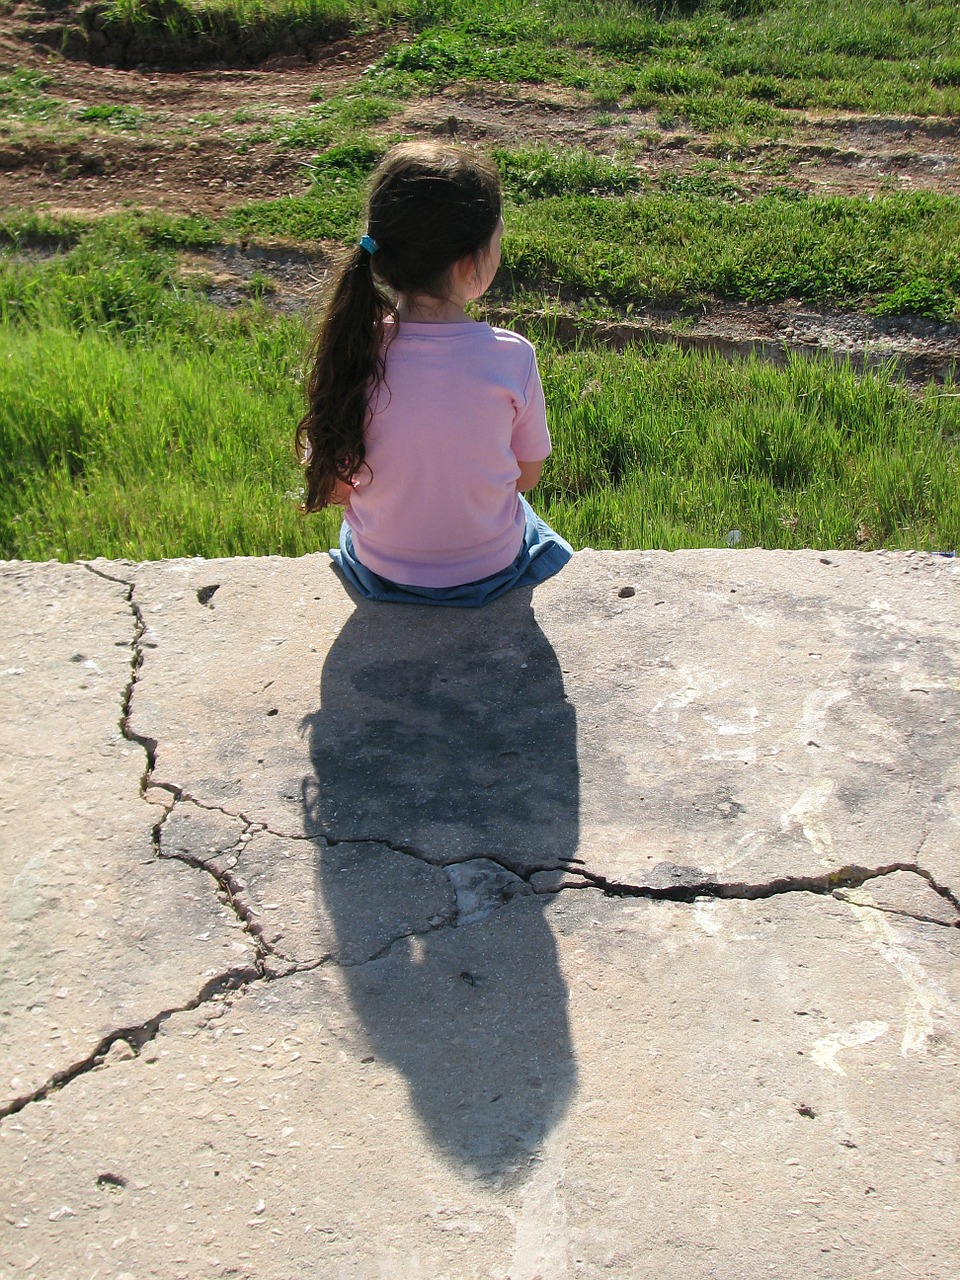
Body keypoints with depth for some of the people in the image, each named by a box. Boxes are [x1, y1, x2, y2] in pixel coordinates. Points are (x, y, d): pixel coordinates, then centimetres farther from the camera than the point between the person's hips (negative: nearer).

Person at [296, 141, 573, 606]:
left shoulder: (350, 349, -21)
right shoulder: (511, 358, -24)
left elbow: (331, 486, -10)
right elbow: (527, 476, -8)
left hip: (382, 570, 1)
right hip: (492, 569, -1)